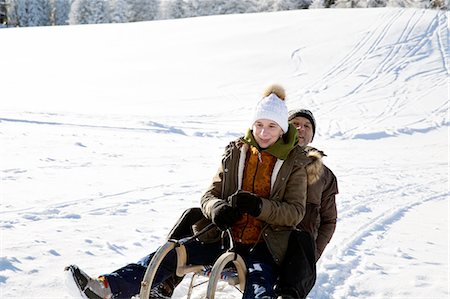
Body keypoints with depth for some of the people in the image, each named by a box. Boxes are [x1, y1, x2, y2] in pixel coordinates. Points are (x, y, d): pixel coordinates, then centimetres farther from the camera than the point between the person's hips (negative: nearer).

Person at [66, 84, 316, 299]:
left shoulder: (296, 162, -2)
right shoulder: (236, 153, 7)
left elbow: (296, 212, -7)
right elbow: (209, 195, 6)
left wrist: (258, 206, -25)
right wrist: (217, 209, -20)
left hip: (264, 246, -3)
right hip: (226, 236, 3)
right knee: (173, 253, -14)